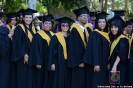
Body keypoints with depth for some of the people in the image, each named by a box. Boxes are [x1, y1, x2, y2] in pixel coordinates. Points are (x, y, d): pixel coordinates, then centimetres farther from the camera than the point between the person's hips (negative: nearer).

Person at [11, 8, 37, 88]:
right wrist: (24, 54, -19)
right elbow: (17, 43, -14)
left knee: (30, 76, 8)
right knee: (23, 76, -4)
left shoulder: (32, 28, 12)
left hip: (32, 56, 6)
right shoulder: (19, 28, -8)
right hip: (23, 57, -6)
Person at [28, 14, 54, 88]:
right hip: (42, 62, -6)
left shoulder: (52, 35, 12)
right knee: (40, 80, -3)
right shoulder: (38, 35, -8)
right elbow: (36, 50, -13)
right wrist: (37, 62, -20)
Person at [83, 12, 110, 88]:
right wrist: (96, 64, -25)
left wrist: (108, 63, 12)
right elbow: (94, 49, -18)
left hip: (104, 63, 8)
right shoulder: (95, 34, -9)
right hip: (96, 63, -8)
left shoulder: (106, 34, 14)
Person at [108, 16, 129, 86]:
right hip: (113, 66, 9)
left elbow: (121, 54, -22)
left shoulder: (122, 39, -12)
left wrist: (115, 66, -27)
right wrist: (110, 64, 10)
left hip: (119, 67, -9)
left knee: (119, 84, -9)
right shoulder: (113, 38, 15)